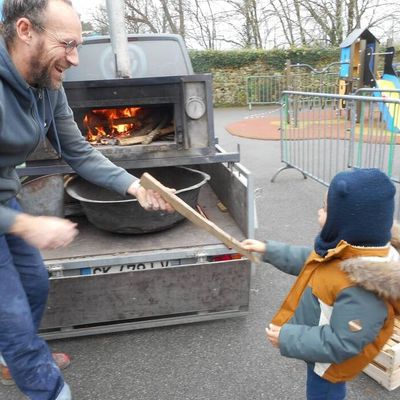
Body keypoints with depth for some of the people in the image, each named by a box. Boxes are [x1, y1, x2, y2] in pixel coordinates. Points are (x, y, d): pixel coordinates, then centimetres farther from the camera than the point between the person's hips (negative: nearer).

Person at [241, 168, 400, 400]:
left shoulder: (362, 286, -42)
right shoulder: (347, 248, -14)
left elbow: (342, 344, -34)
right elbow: (308, 261, 5)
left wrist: (287, 337, -26)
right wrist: (268, 250, 6)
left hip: (330, 364, -8)